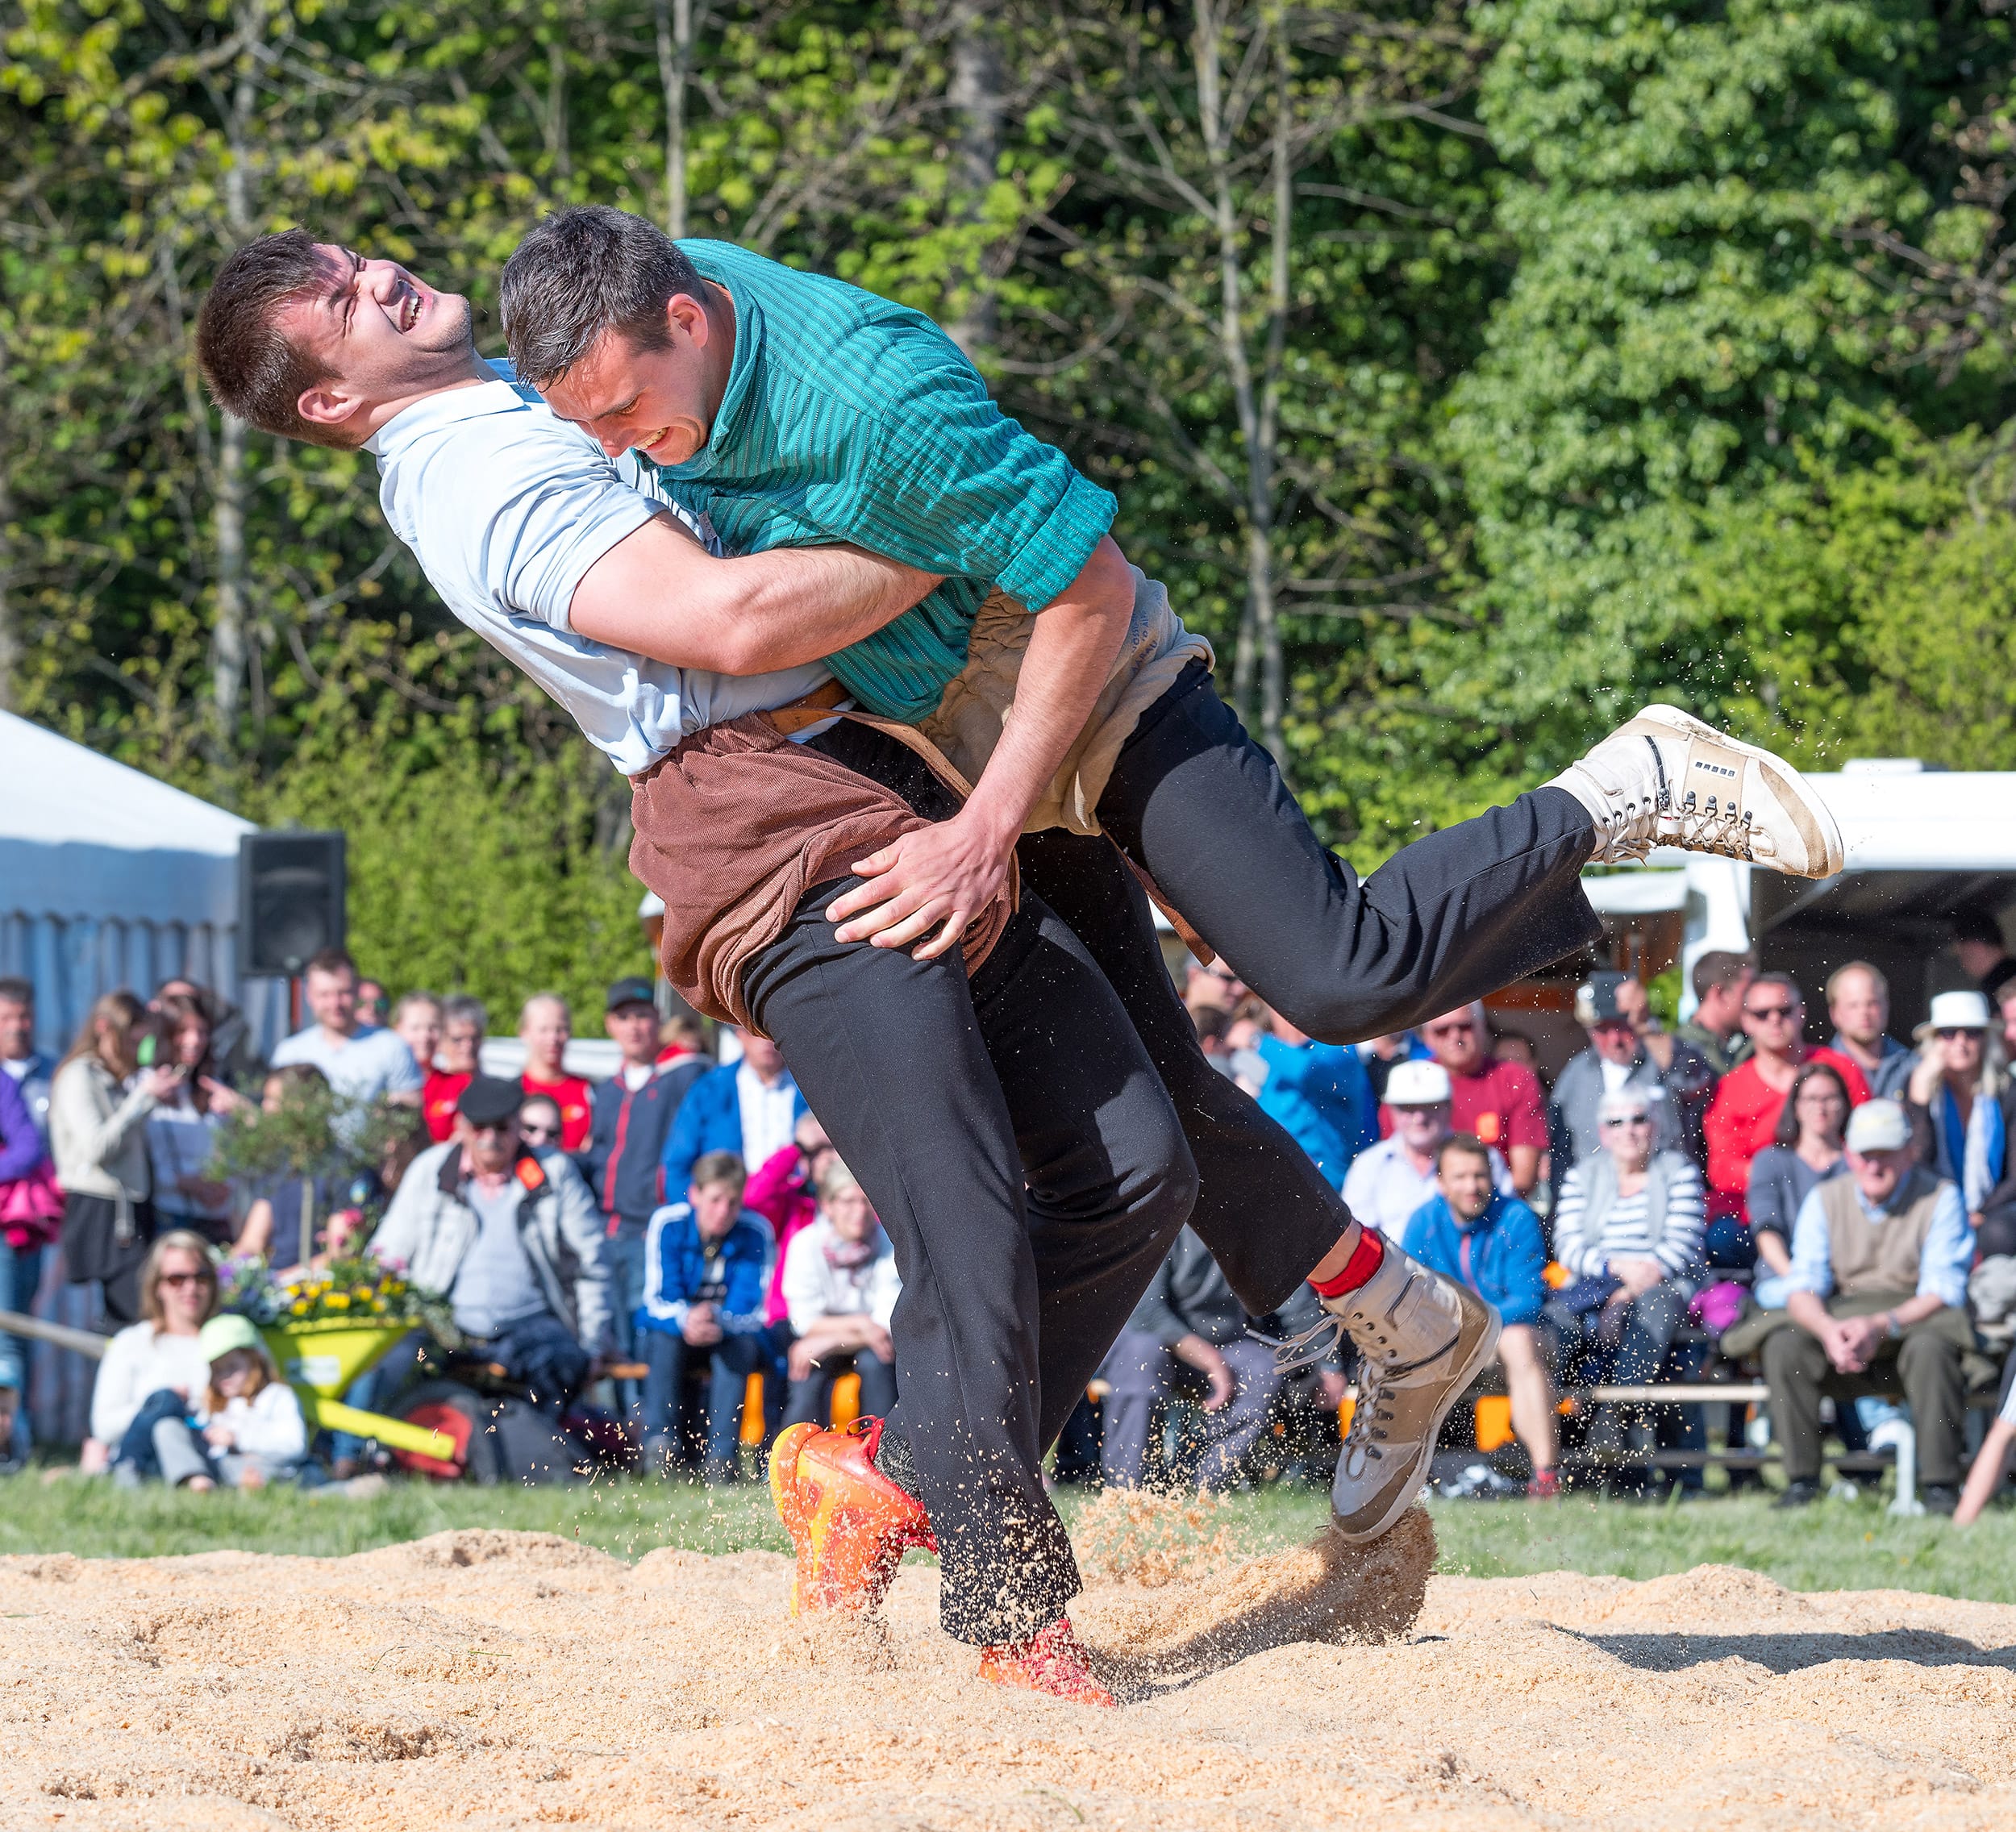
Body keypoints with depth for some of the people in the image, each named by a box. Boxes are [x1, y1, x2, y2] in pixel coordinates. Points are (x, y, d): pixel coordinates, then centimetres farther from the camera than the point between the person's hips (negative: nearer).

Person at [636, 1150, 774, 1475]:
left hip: (731, 1334, 0)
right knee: (664, 1337, -33)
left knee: (741, 1347, -33)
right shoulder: (668, 1224, -14)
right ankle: (660, 1443, -39)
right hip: (674, 1326, 0)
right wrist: (686, 1321, -42)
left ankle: (721, 1457, -38)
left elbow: (749, 1311, -19)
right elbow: (658, 1299, -18)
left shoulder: (754, 1232, -14)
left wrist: (716, 1322, -43)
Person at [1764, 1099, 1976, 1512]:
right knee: (1783, 1346, -26)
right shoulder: (1824, 1201, 5)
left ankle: (1941, 1484, -32)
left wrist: (1881, 1326, -29)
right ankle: (1802, 1482, -22)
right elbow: (1803, 1288, -2)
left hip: (1916, 1320, -3)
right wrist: (1829, 1330, -27)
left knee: (1931, 1350, -38)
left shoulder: (1940, 1199, -4)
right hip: (1839, 1319, 3)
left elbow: (1944, 1291, -12)